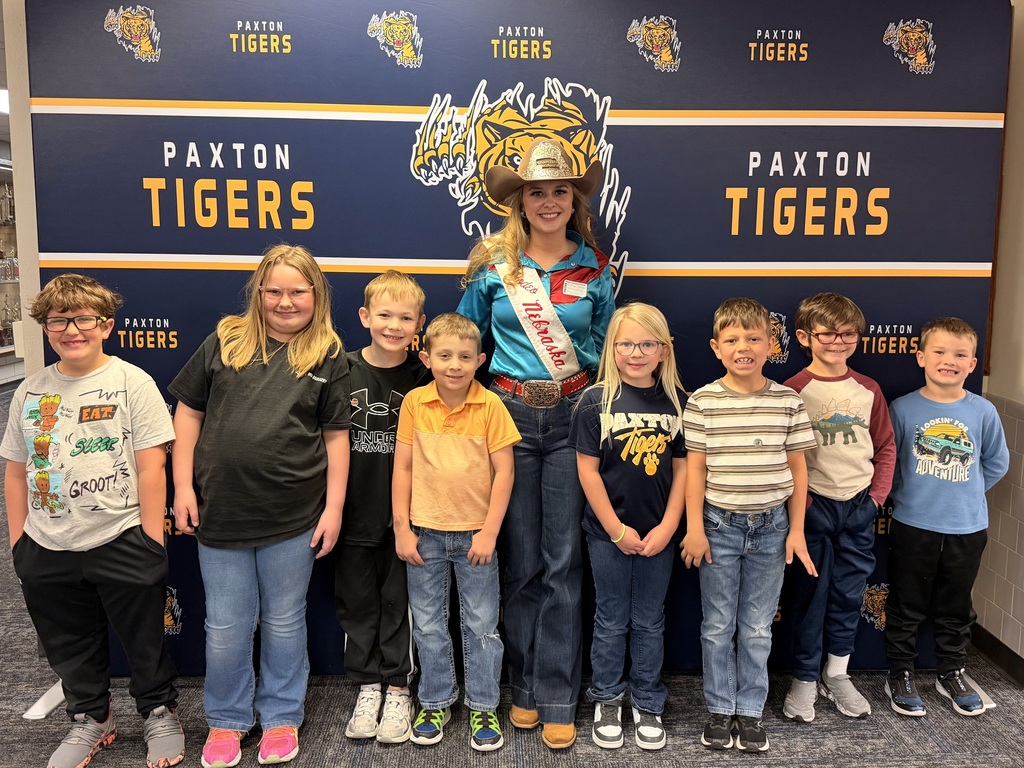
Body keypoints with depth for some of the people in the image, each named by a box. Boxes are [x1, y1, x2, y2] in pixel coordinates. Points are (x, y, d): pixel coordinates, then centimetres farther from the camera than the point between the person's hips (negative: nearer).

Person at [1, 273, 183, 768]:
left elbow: (151, 467, -11)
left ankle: (159, 714, 33)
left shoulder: (132, 382, -9)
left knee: (144, 642, 10)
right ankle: (90, 720, 40)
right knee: (69, 646, 19)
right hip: (47, 551, 4)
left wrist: (151, 542, -12)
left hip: (121, 544, -4)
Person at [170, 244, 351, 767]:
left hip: (292, 518, -1)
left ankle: (281, 717, 34)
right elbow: (188, 413, 5)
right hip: (220, 511, 1)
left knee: (284, 623, 14)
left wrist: (334, 507, -2)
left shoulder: (328, 358, 0)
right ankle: (226, 720, 34)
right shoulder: (225, 342, 2)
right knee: (226, 626, 12)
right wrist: (183, 487, 0)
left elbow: (336, 437, 2)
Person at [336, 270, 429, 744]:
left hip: (403, 513, -1)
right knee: (357, 602, 13)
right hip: (353, 512, 1)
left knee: (399, 602, 9)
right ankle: (368, 685, 30)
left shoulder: (424, 378, -4)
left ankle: (398, 688, 25)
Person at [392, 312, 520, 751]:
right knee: (428, 625, 14)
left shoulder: (490, 406, -10)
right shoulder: (414, 403, -5)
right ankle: (435, 702, 31)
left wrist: (489, 532, -11)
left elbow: (504, 471, -8)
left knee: (481, 625, 10)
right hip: (425, 533, 2)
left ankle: (483, 706, 26)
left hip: (475, 533, -1)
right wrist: (402, 529, -3)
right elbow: (402, 468, 0)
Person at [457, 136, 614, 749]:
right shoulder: (493, 265, 4)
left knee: (563, 562, 1)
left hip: (571, 417, 0)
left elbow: (607, 345, 14)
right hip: (509, 415, 0)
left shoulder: (594, 268, 6)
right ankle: (526, 688, 22)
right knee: (521, 561, 6)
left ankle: (558, 698, 12)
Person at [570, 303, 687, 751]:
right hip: (609, 532, -2)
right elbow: (588, 469, -8)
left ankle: (647, 704, 30)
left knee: (650, 621, 14)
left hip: (658, 534, 2)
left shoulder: (677, 402, -2)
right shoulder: (596, 401, -9)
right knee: (611, 620, 12)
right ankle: (607, 701, 30)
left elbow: (682, 467, 0)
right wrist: (617, 529, -10)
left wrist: (667, 527, -8)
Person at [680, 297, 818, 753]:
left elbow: (796, 467, 3)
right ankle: (720, 710, 25)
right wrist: (694, 528, -7)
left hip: (771, 527, 1)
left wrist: (796, 529, 1)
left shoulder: (788, 401, -2)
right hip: (720, 525, -1)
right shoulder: (702, 402, -6)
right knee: (718, 625, 10)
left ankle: (750, 710, 26)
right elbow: (695, 468, -4)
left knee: (758, 627, 11)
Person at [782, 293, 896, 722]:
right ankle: (804, 679, 20)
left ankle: (836, 674, 29)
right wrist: (798, 498, -13)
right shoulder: (794, 391, -8)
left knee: (849, 594, 13)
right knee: (810, 595, 6)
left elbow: (886, 447, 10)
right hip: (813, 507, -4)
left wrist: (878, 494, 2)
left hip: (859, 507, 4)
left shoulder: (868, 390, 4)